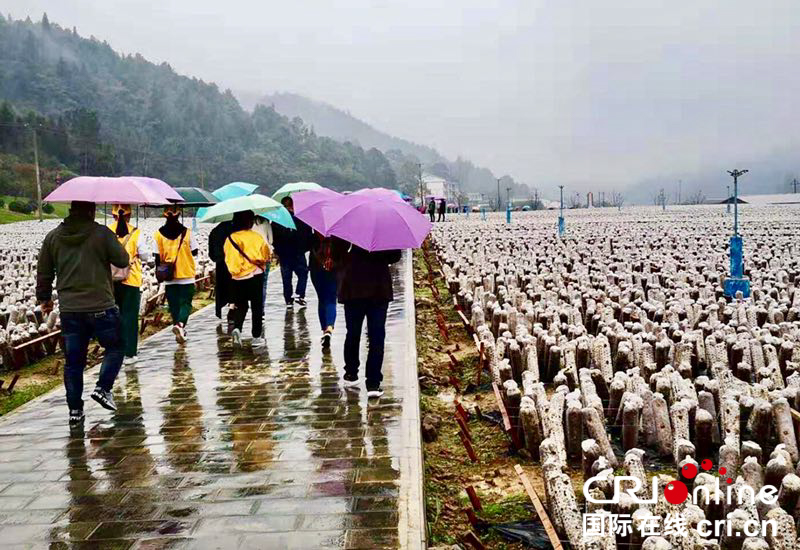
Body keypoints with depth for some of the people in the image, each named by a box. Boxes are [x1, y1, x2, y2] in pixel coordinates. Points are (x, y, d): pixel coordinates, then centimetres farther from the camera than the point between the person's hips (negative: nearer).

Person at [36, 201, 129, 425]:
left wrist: (44, 298, 26)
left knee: (73, 361, 11)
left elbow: (44, 273, 12)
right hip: (101, 307, -4)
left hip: (69, 310, 4)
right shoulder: (102, 233, -8)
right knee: (115, 347, 15)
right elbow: (122, 261, -3)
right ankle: (103, 388, -3)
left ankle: (75, 410, 15)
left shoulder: (53, 237, 7)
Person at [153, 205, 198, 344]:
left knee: (173, 304, 13)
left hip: (169, 276, 2)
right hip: (187, 275, -2)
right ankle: (180, 324, -20)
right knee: (185, 302, 3)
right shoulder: (187, 232, -7)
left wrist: (158, 271, 10)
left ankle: (178, 326, 20)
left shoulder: (159, 234, -4)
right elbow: (194, 252, -1)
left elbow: (158, 256, -3)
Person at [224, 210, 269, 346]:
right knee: (257, 307, 8)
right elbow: (266, 256, -1)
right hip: (255, 275, -2)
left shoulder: (230, 239, -3)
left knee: (240, 305, 16)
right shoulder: (256, 237, -9)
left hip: (237, 278, 2)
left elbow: (228, 259, 3)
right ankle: (256, 336, 11)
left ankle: (237, 328, -8)